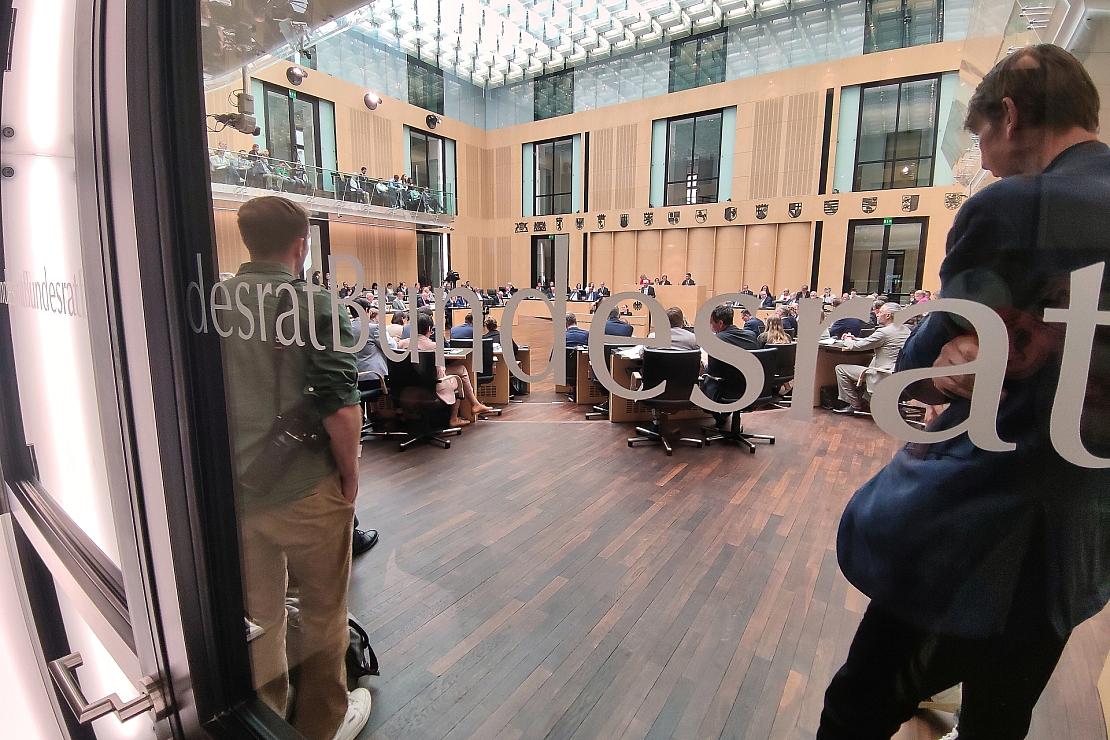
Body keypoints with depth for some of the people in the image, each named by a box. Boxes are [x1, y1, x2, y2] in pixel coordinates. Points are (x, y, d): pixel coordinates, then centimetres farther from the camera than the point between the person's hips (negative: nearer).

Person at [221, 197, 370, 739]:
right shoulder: (314, 306, -16)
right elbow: (340, 409, -23)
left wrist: (233, 466, 17)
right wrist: (349, 474, -7)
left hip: (232, 492, 5)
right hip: (304, 492, -5)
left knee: (256, 615, 23)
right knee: (322, 613, 17)